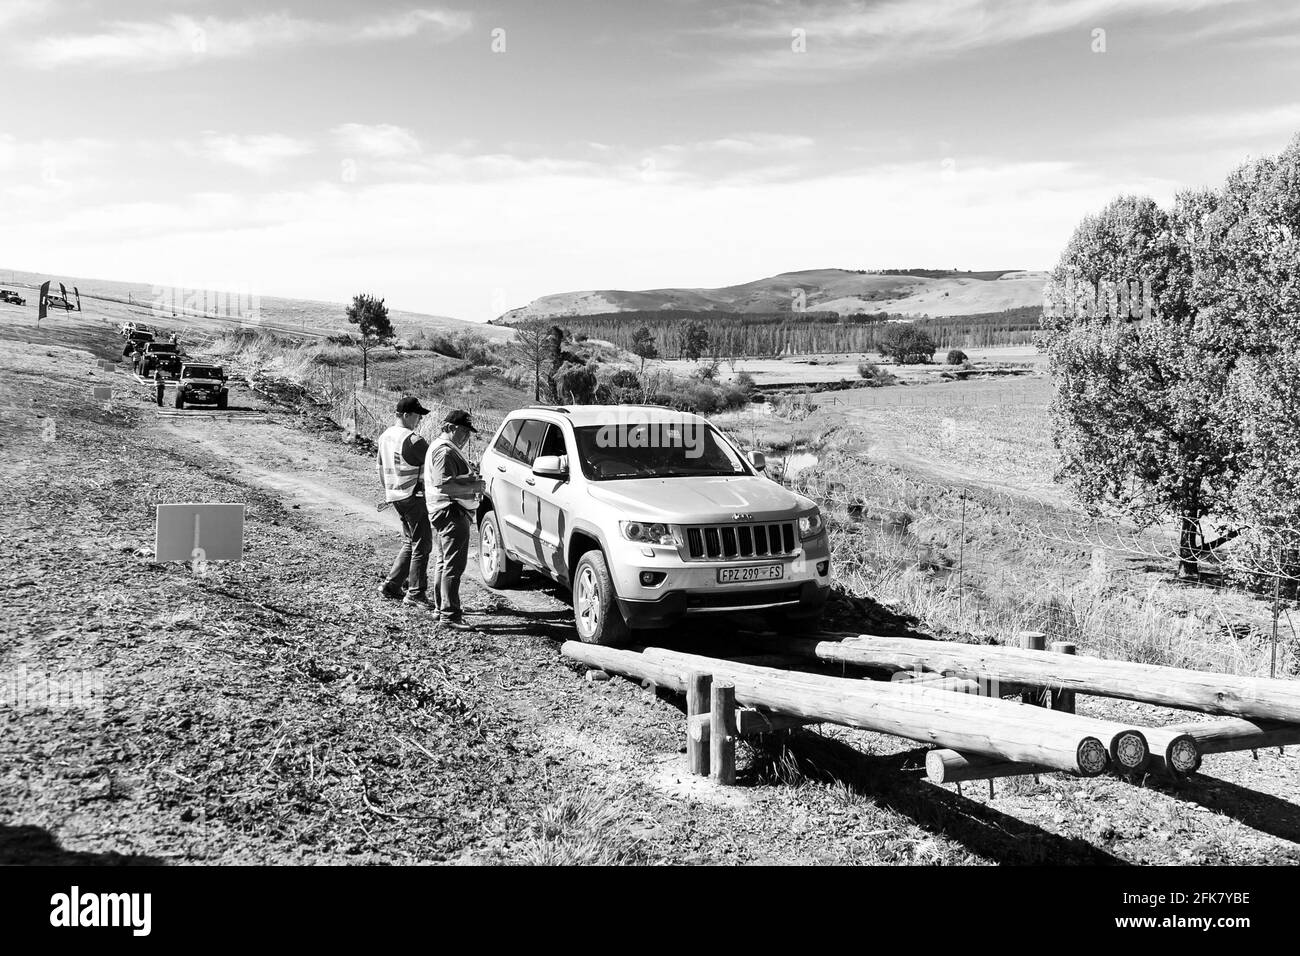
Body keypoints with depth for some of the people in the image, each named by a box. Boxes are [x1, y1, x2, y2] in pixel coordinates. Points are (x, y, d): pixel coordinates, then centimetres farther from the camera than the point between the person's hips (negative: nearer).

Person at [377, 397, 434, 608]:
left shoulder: (385, 436, 10)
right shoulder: (412, 440, -18)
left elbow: (381, 468, 18)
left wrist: (388, 491, 28)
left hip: (396, 496, 9)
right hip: (413, 496, -9)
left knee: (410, 543, 20)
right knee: (421, 546, -2)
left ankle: (391, 584, 21)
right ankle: (415, 595, 2)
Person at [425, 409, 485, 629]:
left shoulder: (445, 448, 19)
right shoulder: (444, 451, -17)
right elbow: (444, 485, -27)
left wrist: (471, 478, 12)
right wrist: (472, 487, -19)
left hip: (443, 512, 12)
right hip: (450, 512, -12)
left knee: (443, 561, 19)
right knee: (454, 564, -11)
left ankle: (442, 606, 31)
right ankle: (449, 614, -10)